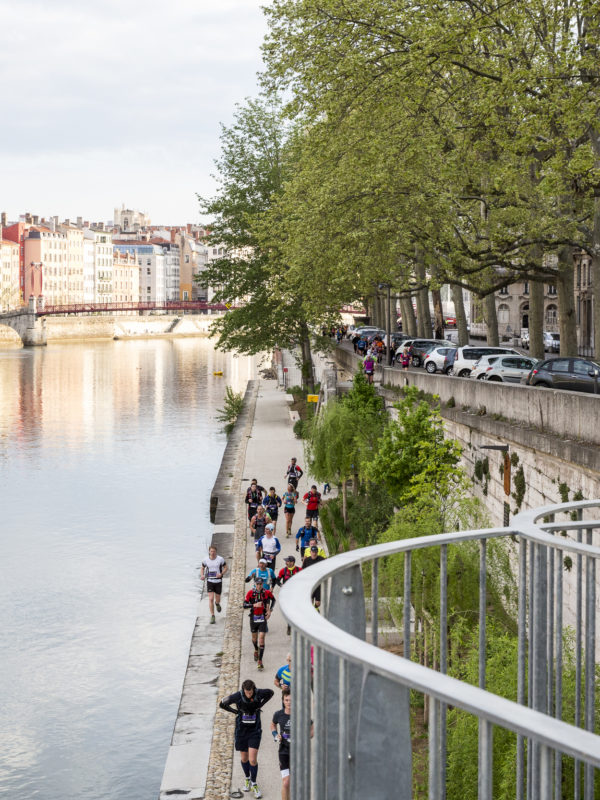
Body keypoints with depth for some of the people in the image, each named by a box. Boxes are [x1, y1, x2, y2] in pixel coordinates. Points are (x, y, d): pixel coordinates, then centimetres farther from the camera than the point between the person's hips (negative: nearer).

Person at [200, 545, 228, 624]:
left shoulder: (220, 559, -7)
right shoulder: (206, 560, -2)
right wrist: (202, 575, -6)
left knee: (217, 599, 10)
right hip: (209, 581, 0)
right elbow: (202, 568, 13)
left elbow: (225, 568, 2)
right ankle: (212, 616, -1)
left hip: (218, 581, 0)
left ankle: (217, 604, 49)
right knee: (211, 599, -9)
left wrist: (221, 574, -16)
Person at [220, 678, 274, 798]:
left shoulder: (258, 693, -15)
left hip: (255, 731, -1)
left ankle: (254, 784, 10)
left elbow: (271, 692, 7)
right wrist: (237, 712, -5)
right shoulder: (237, 696, -18)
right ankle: (247, 779, 40)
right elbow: (222, 704, -4)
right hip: (241, 731, 1)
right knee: (244, 759, 14)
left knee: (253, 760, -9)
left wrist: (260, 705, 0)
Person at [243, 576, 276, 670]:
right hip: (254, 617, 1)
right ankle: (256, 651, 50)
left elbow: (273, 599, 13)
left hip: (263, 618, -1)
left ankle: (260, 661, -9)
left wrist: (270, 610, 2)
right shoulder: (251, 593, -9)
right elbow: (245, 605, -12)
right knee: (254, 637, 17)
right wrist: (254, 605, -26)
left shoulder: (267, 592, -7)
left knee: (261, 638, -10)